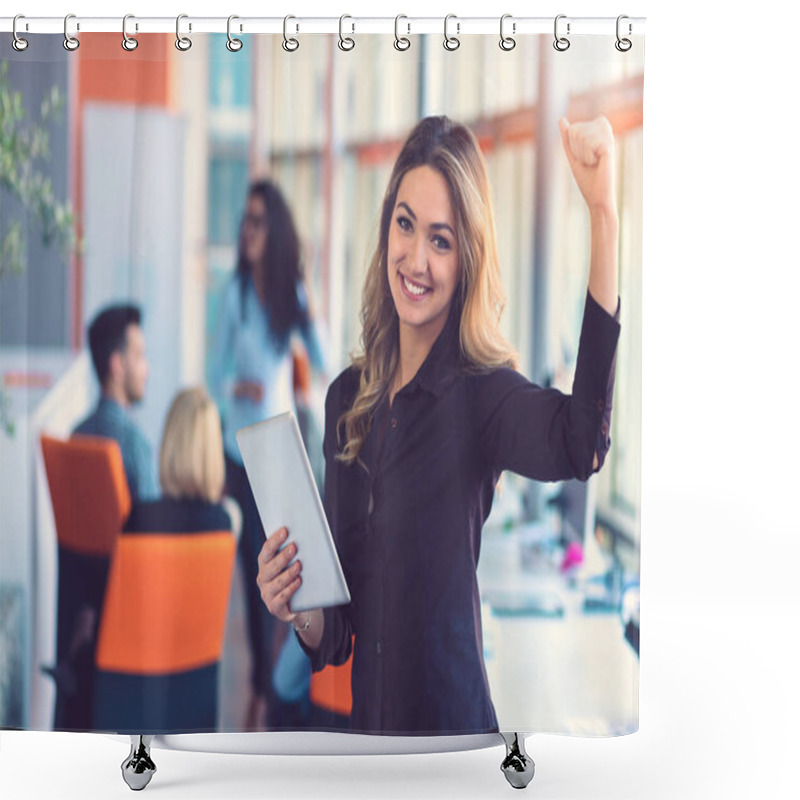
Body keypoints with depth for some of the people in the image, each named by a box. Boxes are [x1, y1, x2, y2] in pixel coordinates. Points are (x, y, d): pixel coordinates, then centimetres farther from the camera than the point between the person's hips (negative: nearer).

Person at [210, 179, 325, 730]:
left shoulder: (292, 292, 0)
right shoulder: (236, 292, -4)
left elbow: (323, 362, -7)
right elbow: (217, 373, -1)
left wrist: (308, 313, -20)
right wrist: (236, 388, -22)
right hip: (244, 447, -1)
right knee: (254, 570, 3)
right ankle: (260, 689, 15)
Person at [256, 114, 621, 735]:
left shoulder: (479, 392, -13)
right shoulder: (346, 398, 4)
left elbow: (582, 440, -39)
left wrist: (604, 214, -44)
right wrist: (300, 613, -13)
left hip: (451, 717, -5)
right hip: (363, 717, 5)